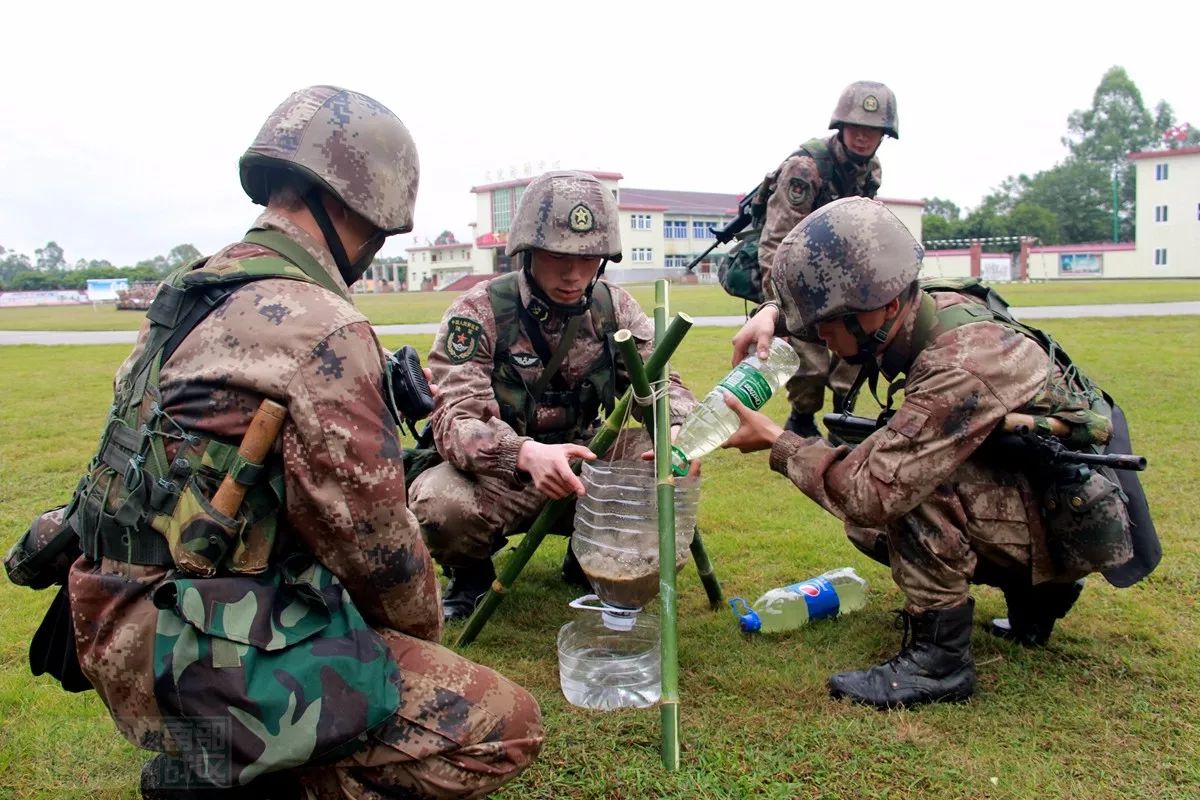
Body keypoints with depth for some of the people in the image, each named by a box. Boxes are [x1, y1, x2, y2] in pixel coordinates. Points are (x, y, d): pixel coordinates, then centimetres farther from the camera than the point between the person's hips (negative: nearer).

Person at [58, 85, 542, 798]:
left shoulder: (192, 291, 8)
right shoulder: (321, 326, -20)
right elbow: (374, 539, -15)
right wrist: (424, 635, 3)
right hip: (200, 663, -9)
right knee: (508, 728, -7)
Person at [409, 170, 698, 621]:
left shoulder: (614, 308, -2)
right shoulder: (479, 313, -16)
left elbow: (660, 384, -2)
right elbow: (455, 420, -27)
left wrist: (678, 432, -28)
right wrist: (528, 453, -48)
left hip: (580, 463, 4)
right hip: (497, 475, -4)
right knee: (439, 504, -35)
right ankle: (471, 575, 3)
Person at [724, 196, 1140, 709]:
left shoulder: (960, 368, -35)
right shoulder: (931, 309, -8)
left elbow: (872, 492, -37)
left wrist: (776, 442, -23)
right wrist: (772, 314, -10)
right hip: (1030, 492, 9)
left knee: (911, 487, -30)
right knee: (868, 526, 5)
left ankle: (939, 658, -16)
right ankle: (1033, 591, 15)